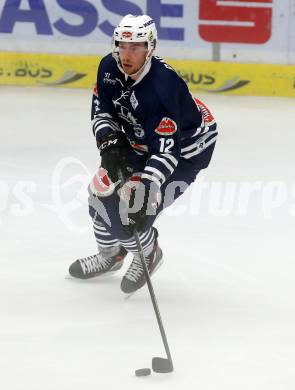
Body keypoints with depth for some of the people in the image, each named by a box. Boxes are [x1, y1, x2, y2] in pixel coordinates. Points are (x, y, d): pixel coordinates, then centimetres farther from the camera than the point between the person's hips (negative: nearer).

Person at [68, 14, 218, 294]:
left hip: (186, 146, -8)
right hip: (140, 141, 8)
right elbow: (101, 110, -2)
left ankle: (147, 255, 15)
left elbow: (166, 150, -40)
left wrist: (144, 192, -47)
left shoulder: (163, 87, -38)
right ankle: (111, 254, 32)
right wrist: (110, 143, -21)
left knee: (131, 210, -18)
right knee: (102, 189, 5)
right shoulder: (110, 67, -16)